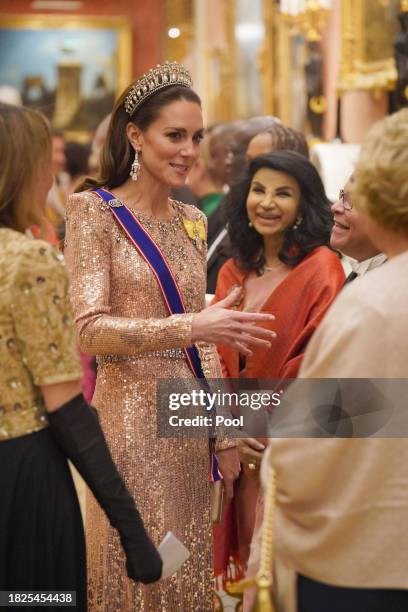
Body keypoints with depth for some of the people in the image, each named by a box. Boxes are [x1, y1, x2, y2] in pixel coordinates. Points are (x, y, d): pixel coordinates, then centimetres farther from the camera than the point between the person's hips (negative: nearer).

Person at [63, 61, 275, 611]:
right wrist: (193, 326, -26)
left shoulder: (191, 220, 12)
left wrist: (224, 431, 12)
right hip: (130, 417, -6)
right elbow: (90, 331, -16)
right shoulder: (95, 210, -7)